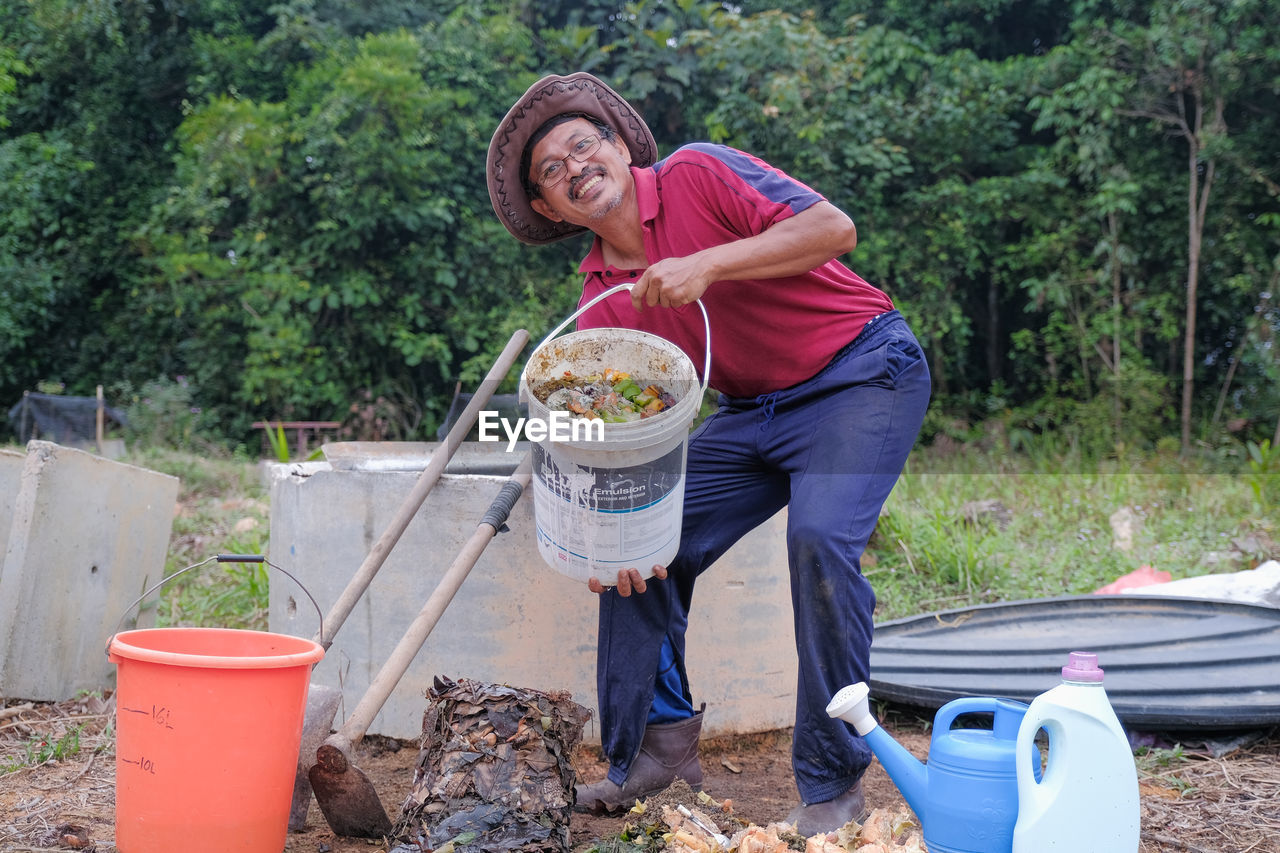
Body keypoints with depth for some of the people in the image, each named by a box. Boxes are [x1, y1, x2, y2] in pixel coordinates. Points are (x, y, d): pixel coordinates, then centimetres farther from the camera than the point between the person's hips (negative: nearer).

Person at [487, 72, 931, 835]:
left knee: (820, 538, -28)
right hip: (754, 410, 7)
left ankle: (834, 785, -16)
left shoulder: (699, 175, -13)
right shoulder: (600, 301, 1)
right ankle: (659, 745, 13)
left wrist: (707, 265, -31)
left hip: (862, 376, -7)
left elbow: (833, 228, -23)